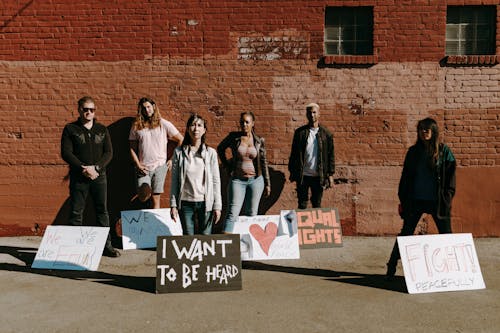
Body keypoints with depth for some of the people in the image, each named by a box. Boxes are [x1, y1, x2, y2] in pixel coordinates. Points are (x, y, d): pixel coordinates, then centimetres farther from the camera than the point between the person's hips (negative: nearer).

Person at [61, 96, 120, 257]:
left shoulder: (102, 129, 10)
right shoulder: (70, 129, 3)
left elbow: (109, 152, 4)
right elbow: (66, 153, -5)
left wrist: (95, 167, -12)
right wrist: (83, 168, -15)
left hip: (99, 177, 2)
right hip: (78, 178, -2)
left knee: (102, 211, 5)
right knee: (76, 212, 2)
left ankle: (106, 245, 12)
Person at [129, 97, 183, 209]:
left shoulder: (164, 124, 4)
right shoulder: (136, 126, 8)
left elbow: (181, 140, 6)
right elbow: (132, 148, 9)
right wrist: (138, 165, -2)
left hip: (160, 166, -1)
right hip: (143, 168, 1)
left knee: (156, 198, 0)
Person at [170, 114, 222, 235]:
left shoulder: (211, 152, 2)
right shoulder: (179, 152, 2)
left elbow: (216, 181, 2)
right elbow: (174, 180, 3)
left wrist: (217, 206, -2)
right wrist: (173, 205, -1)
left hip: (205, 202, 0)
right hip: (185, 203, 0)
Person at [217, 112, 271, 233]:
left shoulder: (259, 140, 2)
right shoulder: (233, 137, -1)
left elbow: (264, 162, 8)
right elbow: (220, 148, 16)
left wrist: (267, 184, 7)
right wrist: (227, 166, 10)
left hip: (256, 180, 1)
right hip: (237, 180, -1)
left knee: (251, 214, 9)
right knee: (232, 213, -9)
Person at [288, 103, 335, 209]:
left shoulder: (326, 134, 3)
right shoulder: (300, 132, 1)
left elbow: (331, 155, 5)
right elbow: (294, 153, 4)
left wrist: (330, 174, 1)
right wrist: (292, 172, 1)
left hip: (319, 176, 1)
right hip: (303, 175, 0)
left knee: (317, 205, 10)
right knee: (302, 205, 6)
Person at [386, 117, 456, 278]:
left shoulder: (444, 151, 1)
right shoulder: (413, 151, 7)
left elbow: (450, 175, 1)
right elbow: (405, 176, 9)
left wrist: (448, 197, -8)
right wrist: (402, 199, 6)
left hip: (437, 201, -1)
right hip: (415, 200, 1)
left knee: (446, 234, 4)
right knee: (405, 233, 5)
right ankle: (392, 266, 13)